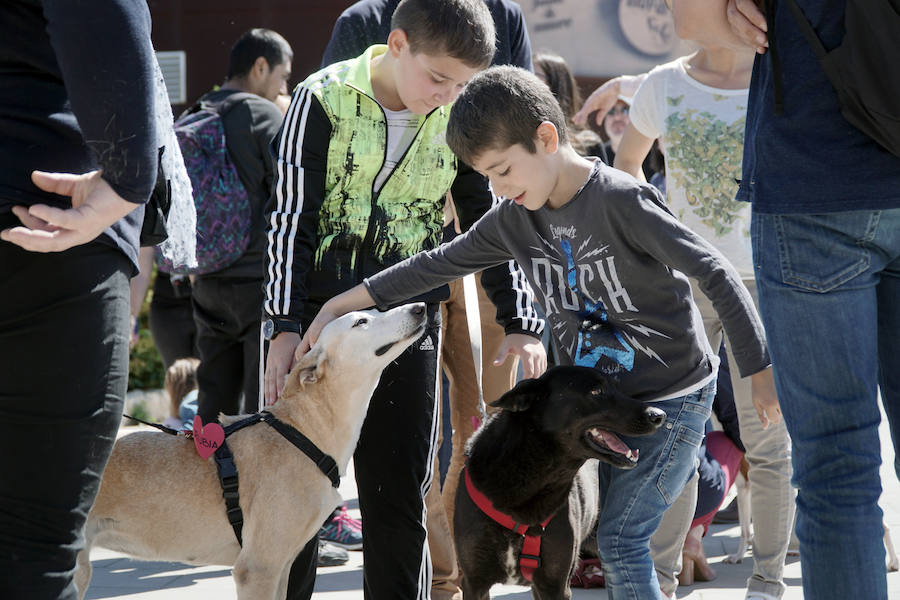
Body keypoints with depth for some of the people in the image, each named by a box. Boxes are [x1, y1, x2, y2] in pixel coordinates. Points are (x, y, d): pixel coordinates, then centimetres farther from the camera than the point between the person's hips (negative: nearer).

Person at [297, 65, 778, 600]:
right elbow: (438, 265, 10)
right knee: (612, 539, 5)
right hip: (602, 398, 7)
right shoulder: (515, 220, 2)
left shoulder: (620, 200, -21)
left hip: (674, 397, -7)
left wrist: (761, 370, -23)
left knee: (619, 539, -11)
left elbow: (715, 274, -21)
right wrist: (339, 306, 8)